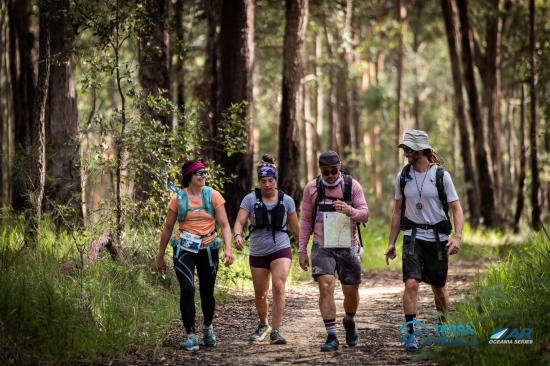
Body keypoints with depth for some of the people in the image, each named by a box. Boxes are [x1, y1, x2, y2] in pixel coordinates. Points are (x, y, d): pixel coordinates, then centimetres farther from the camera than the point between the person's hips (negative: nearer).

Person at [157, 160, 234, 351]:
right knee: (187, 289, -18)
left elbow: (224, 224, -6)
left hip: (208, 249, 1)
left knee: (207, 292, 11)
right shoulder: (178, 199, -1)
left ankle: (208, 327, 39)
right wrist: (160, 256, 9)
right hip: (185, 249, -1)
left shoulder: (213, 196, -2)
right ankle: (191, 336, -14)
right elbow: (168, 228, 6)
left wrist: (228, 248, -20)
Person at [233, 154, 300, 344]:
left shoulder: (286, 200, -3)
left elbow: (295, 228, 7)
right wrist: (237, 235, -35)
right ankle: (263, 325, 41)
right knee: (260, 295, 12)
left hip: (281, 250, -2)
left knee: (278, 287, -23)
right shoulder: (250, 199, -6)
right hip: (258, 253, 2)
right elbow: (239, 222, -13)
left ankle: (275, 331, -21)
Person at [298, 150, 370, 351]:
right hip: (322, 247, -1)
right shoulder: (311, 188, 0)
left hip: (348, 246, 1)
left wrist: (350, 211, -29)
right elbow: (306, 221, 7)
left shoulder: (352, 185, -2)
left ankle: (349, 322, 39)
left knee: (351, 291, 7)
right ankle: (331, 337, -17)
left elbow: (365, 215, -7)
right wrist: (302, 250, 3)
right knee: (326, 286, -18)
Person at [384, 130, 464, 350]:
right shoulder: (403, 176, 3)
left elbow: (456, 209, -7)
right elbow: (397, 211, 12)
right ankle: (411, 334, -14)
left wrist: (457, 237, -22)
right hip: (413, 237, 1)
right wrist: (391, 243, 10)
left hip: (437, 237, -1)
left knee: (438, 287, 10)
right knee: (411, 283, -16)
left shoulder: (441, 175, -7)